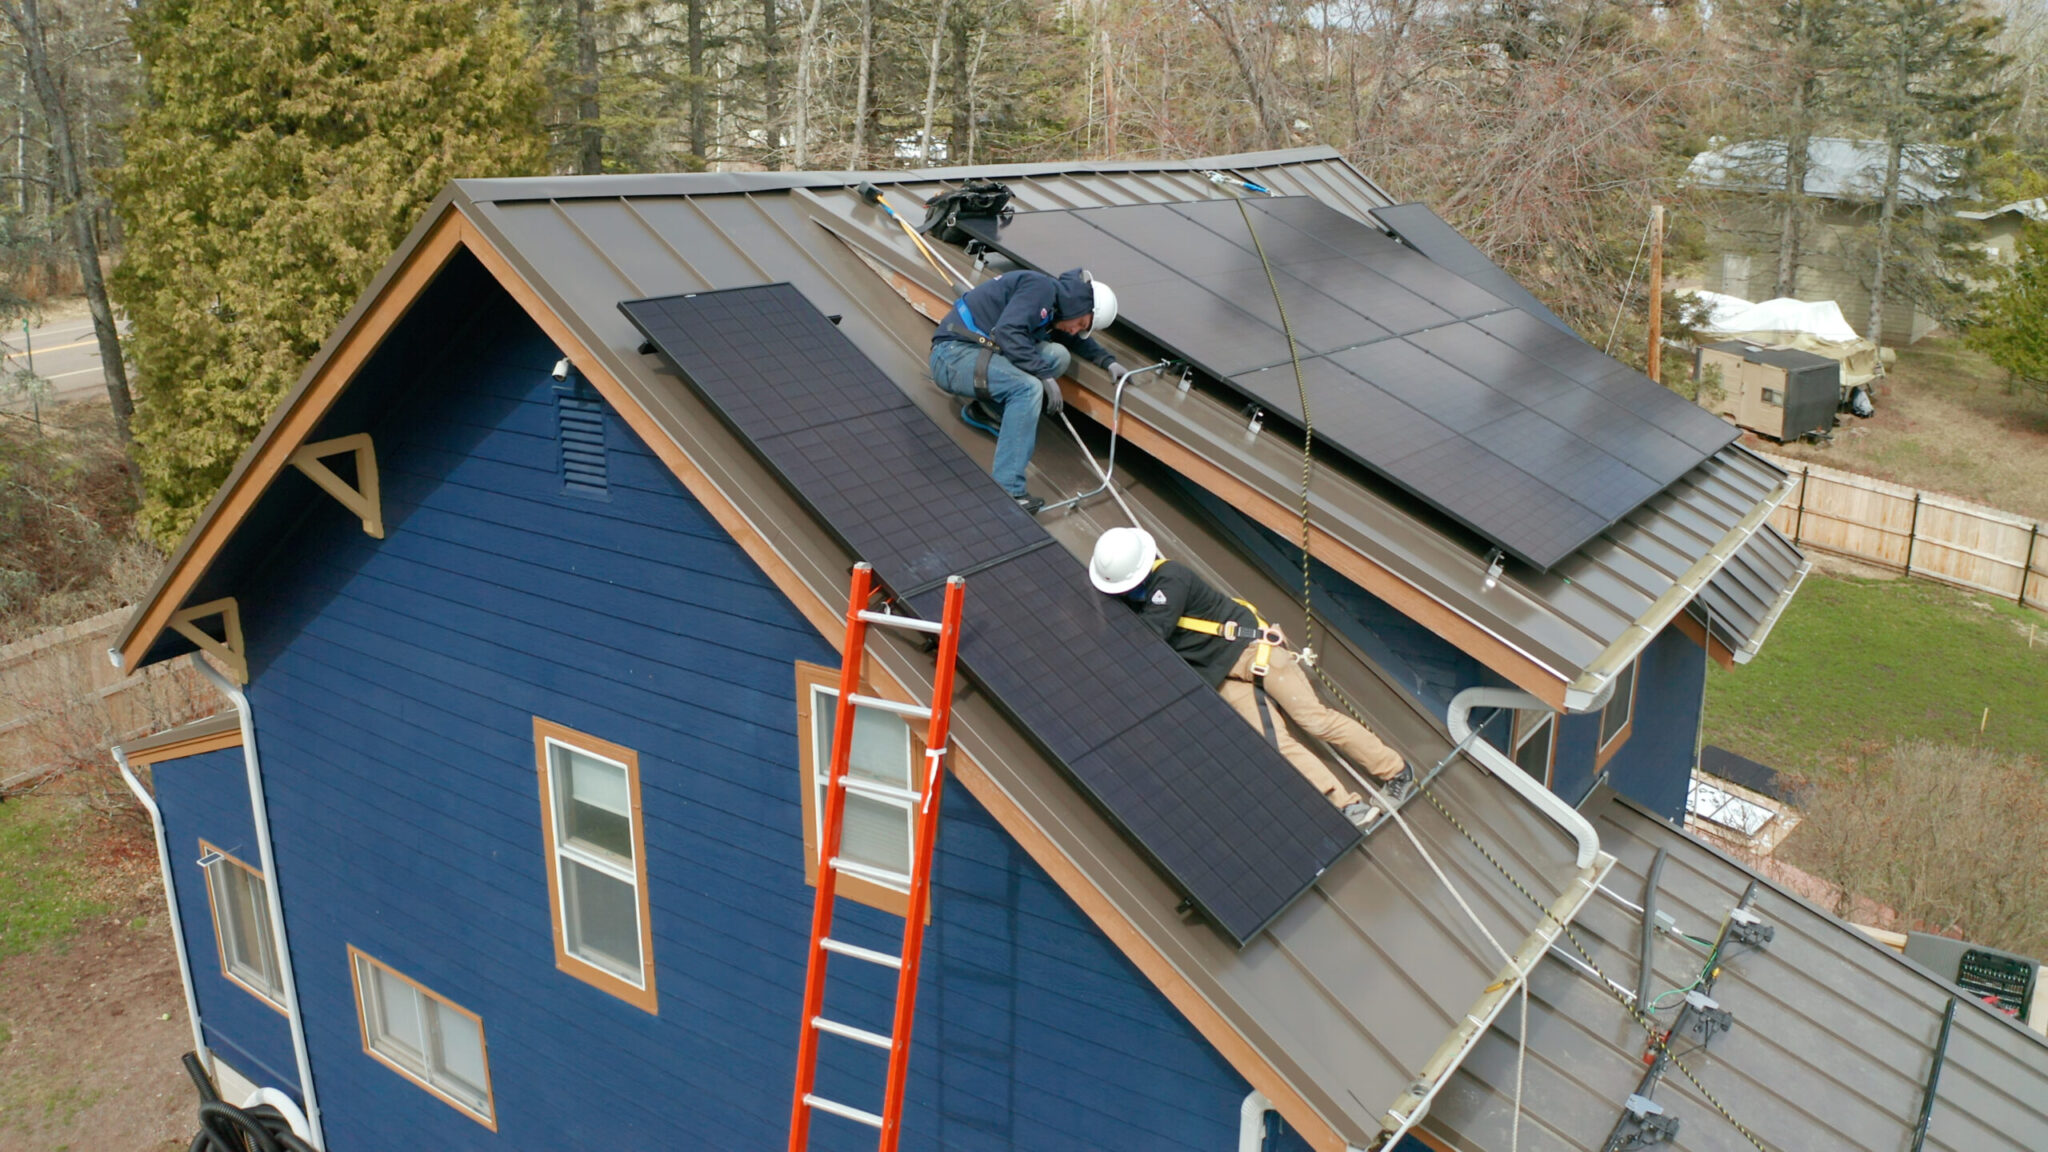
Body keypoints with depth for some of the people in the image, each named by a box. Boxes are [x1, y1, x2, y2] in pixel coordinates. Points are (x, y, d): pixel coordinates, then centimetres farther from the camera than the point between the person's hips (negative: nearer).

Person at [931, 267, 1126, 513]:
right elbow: (1008, 332, -27)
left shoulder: (1052, 307, 15)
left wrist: (1107, 360, 18)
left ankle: (987, 410, 5)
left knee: (1058, 355, -2)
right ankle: (1006, 490, -30)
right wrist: (1045, 375, -23)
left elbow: (1074, 340, 33)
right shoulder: (1041, 287, -15)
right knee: (1028, 387, -29)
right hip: (953, 353, -9)